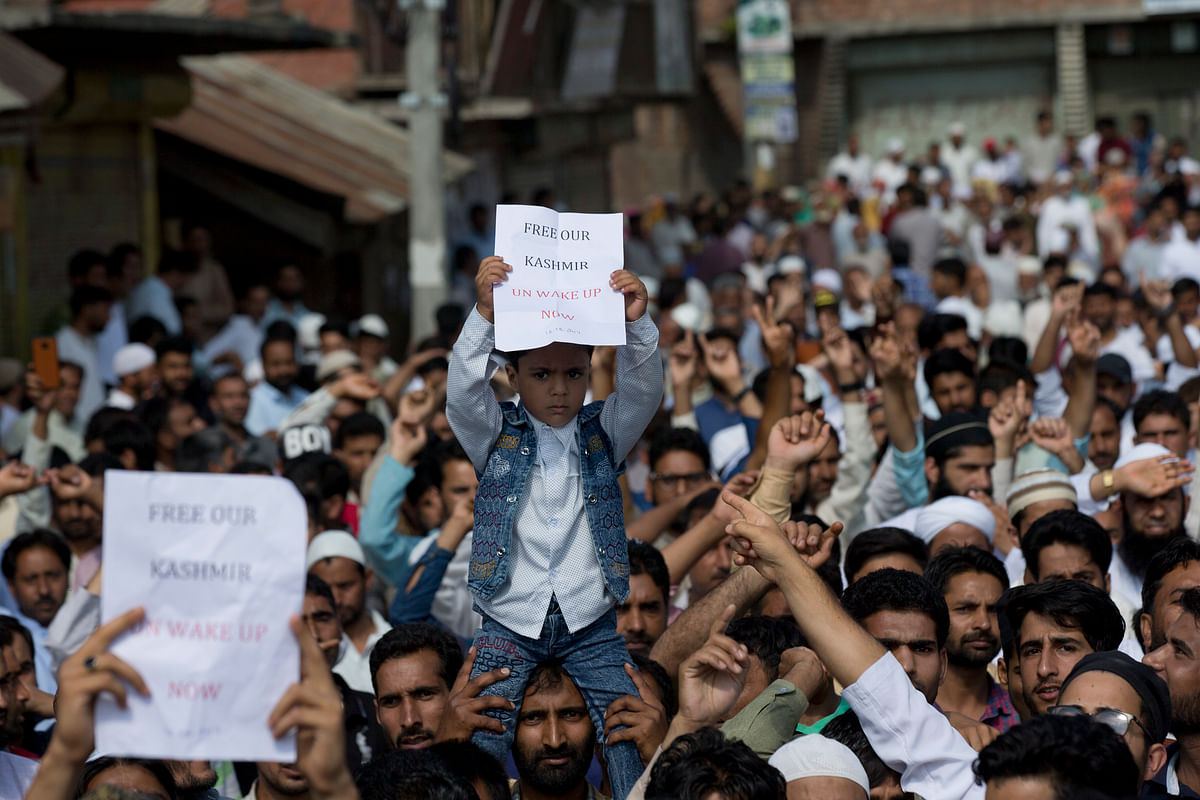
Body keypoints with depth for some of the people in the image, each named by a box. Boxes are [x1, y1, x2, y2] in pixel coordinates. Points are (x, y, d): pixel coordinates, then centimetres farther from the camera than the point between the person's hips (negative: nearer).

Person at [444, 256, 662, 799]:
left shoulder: (603, 434, 7)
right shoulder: (495, 436, 3)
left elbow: (643, 391, -9)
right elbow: (463, 391, -14)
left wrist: (635, 324, -28)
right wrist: (485, 315, -30)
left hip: (591, 624, 1)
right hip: (509, 624, -1)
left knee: (633, 749, -9)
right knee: (476, 754, -9)